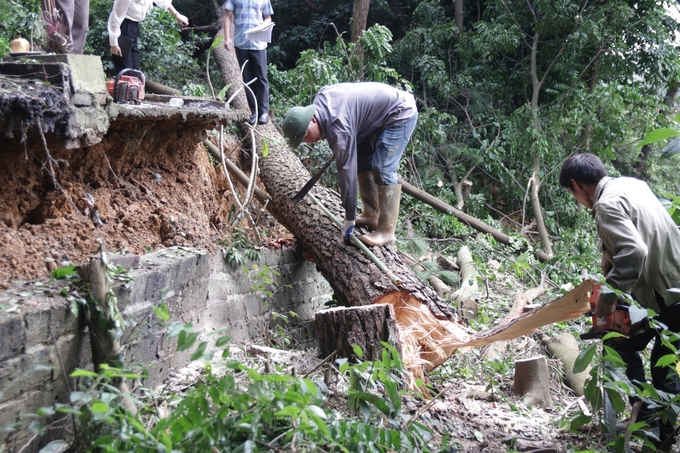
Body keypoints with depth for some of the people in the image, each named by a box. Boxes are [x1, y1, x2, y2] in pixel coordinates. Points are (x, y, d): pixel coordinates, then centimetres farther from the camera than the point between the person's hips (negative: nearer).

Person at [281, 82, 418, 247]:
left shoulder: (337, 128, -32)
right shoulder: (320, 102, -6)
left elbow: (346, 171, -30)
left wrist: (349, 219, -24)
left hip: (400, 113, -10)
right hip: (379, 114, 10)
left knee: (383, 170, -18)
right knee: (361, 163, 9)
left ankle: (386, 232, -15)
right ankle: (371, 215, 17)